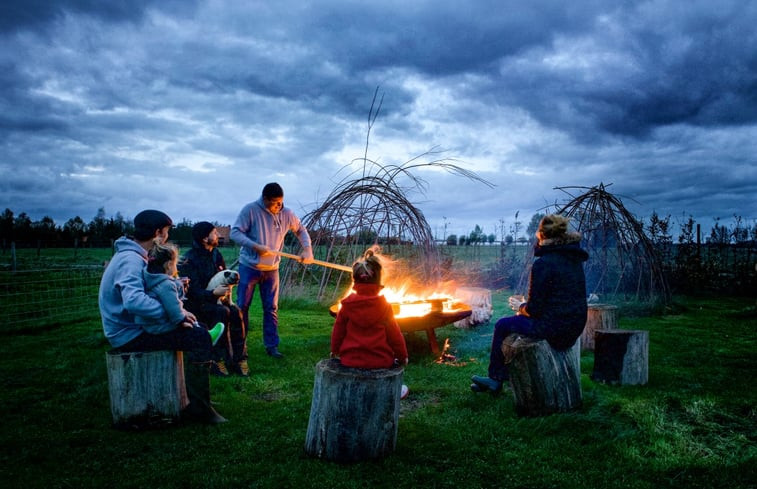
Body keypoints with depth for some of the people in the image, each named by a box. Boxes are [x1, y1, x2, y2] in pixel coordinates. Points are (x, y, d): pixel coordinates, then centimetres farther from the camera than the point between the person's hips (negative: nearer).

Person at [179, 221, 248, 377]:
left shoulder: (216, 254, 9)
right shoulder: (189, 260, -14)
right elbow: (192, 291, -19)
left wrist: (227, 296, -1)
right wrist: (214, 293, -34)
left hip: (214, 301, 6)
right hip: (195, 304, -6)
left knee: (236, 312, -25)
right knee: (222, 312, -33)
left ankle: (239, 359, -22)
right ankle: (219, 360, -27)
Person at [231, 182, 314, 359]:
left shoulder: (286, 215, -2)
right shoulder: (250, 210, -14)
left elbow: (301, 230, 13)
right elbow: (235, 232, -15)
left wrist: (307, 249, -3)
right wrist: (255, 246, -26)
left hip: (272, 269, 3)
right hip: (249, 267, -3)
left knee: (271, 308, 7)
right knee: (242, 306, 4)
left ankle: (271, 345, 17)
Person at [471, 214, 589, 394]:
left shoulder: (543, 264, -17)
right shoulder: (575, 259, 8)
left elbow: (534, 309, -16)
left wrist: (520, 307, 6)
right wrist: (526, 303, 17)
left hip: (554, 328, -9)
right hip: (575, 327, 9)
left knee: (502, 326, 12)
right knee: (519, 319, 26)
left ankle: (495, 377, 30)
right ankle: (498, 379, 30)